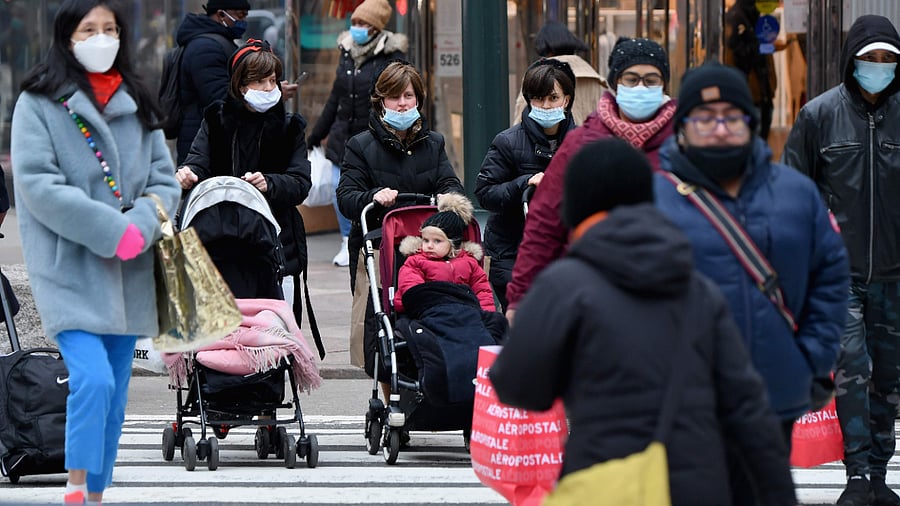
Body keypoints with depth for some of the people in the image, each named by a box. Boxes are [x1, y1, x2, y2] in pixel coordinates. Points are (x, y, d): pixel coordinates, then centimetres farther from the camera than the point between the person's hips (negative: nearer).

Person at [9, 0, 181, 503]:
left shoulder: (138, 105, 13)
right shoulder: (40, 103, -2)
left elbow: (165, 179, 10)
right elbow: (38, 184, -12)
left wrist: (141, 227, -12)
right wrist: (113, 230, -18)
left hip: (129, 273, 5)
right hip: (69, 269, -5)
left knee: (115, 394, 7)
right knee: (93, 378, -20)